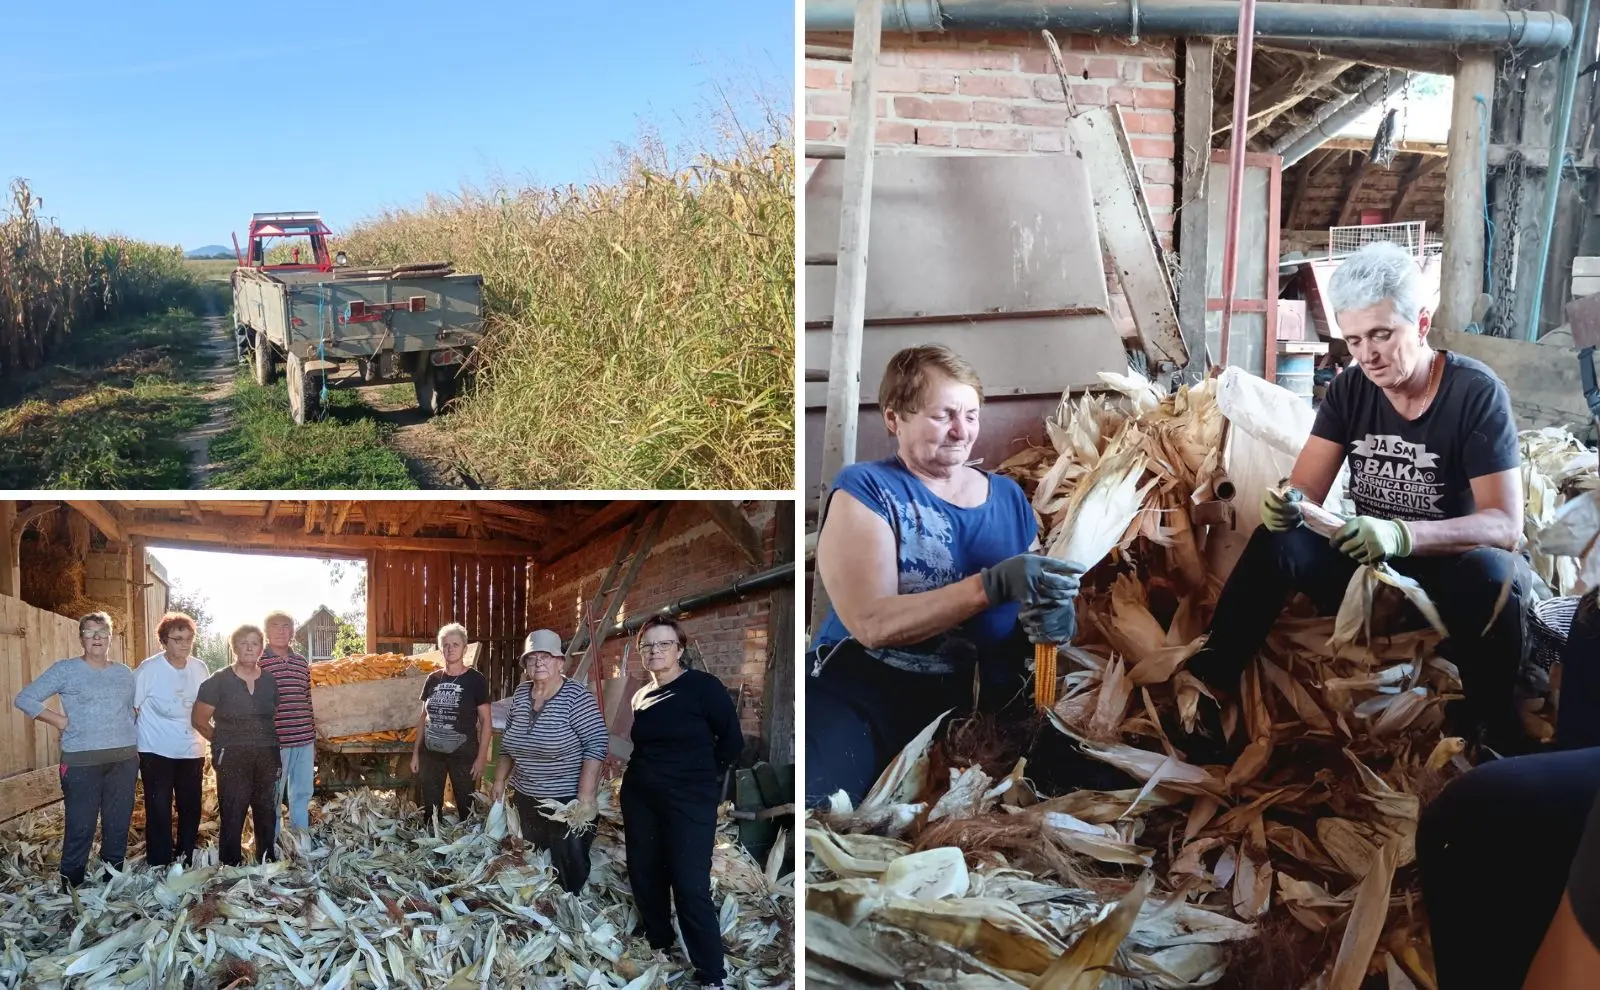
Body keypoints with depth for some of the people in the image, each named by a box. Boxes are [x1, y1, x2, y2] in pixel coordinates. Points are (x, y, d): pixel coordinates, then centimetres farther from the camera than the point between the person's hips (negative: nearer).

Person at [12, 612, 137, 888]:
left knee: (118, 825, 9)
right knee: (81, 827, -4)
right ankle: (72, 889, 7)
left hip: (124, 759, 4)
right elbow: (24, 698, -2)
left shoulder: (124, 673, 12)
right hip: (81, 761, -4)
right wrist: (59, 720, -6)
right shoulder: (65, 670, -1)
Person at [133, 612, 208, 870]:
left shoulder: (200, 668, 0)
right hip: (156, 752, -4)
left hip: (191, 751, 4)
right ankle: (159, 868, 8)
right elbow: (131, 709, -7)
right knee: (159, 812, -2)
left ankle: (186, 864, 23)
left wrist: (206, 745, 12)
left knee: (191, 810, 10)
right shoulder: (148, 670, -13)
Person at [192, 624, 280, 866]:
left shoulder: (269, 681, 9)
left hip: (267, 757, 4)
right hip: (232, 759, -4)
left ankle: (268, 863, 22)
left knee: (267, 814, 10)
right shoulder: (219, 681, -3)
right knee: (232, 816, -3)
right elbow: (200, 720, -1)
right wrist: (224, 742, 1)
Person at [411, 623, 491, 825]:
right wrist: (416, 752, 10)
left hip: (463, 754, -4)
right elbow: (423, 717, 13)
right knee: (430, 809, 10)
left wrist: (482, 756, -11)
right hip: (431, 753, 4)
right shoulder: (433, 679, 6)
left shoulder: (476, 680, -7)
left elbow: (485, 720, -6)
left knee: (465, 808, 4)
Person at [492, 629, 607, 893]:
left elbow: (596, 744, -19)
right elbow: (509, 741, 16)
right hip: (527, 799, 6)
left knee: (569, 869, -1)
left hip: (568, 800, -6)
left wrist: (585, 797, -23)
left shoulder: (575, 696, -15)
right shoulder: (521, 693, 4)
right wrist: (499, 780, 13)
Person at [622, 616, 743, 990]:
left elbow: (732, 740, -8)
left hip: (690, 800, -6)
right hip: (640, 797, 6)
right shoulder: (641, 696, 8)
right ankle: (658, 945, 32)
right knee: (643, 875, 11)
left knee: (691, 886, -9)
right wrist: (650, 773, 9)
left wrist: (702, 774, 1)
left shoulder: (703, 685, -10)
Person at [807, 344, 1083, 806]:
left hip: (978, 703, 6)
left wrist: (1053, 618, -12)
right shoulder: (865, 490, -2)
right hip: (864, 691, -5)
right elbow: (870, 624, -15)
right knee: (805, 815, -33)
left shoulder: (1008, 496, 14)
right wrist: (994, 585, -24)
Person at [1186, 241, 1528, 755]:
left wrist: (1401, 535, -40)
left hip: (1450, 567, -4)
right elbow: (1305, 491, -7)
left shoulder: (1477, 393, -17)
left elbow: (1506, 524, -23)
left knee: (1493, 575, -36)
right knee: (1275, 541, -20)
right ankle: (1205, 690, -20)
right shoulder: (1349, 391, -3)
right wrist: (1286, 508, -32)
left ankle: (1487, 722, -14)